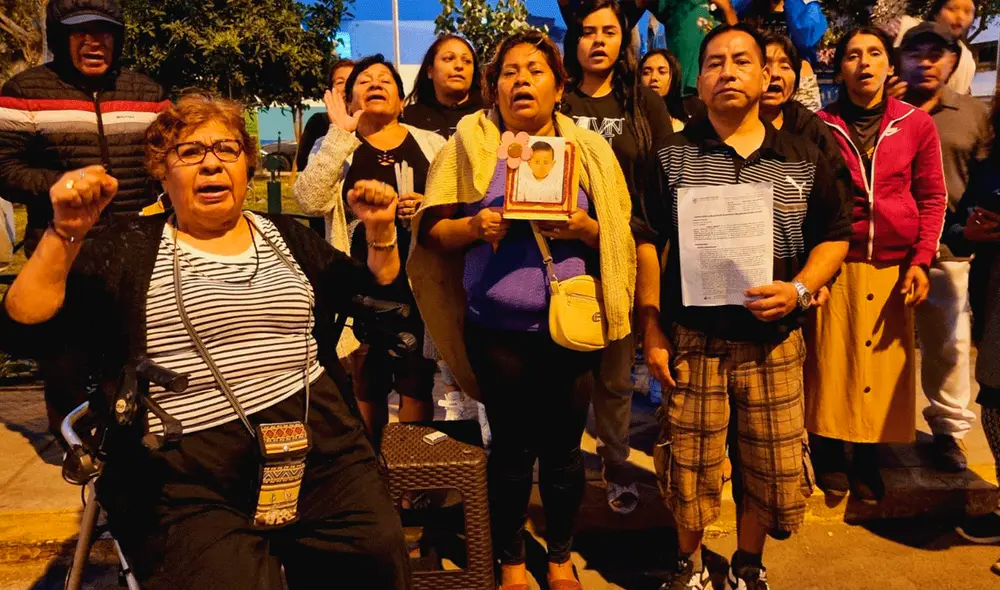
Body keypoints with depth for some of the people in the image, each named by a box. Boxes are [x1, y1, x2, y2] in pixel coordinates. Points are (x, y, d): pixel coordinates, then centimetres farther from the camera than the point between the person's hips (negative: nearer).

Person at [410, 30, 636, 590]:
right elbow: (433, 231, 3)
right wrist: (474, 226, -16)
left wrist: (586, 229, -13)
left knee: (563, 446, 10)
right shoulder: (469, 144, 5)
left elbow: (623, 234, 7)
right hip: (498, 328, -1)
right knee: (511, 446, 10)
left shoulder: (588, 148, 7)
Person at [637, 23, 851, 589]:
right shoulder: (672, 156, 1)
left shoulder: (804, 158, 4)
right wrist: (651, 329, -4)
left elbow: (835, 236, 8)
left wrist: (799, 289, -12)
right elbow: (646, 242, 1)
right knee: (691, 467, 8)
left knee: (773, 467, 10)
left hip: (774, 341, 2)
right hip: (692, 339, -1)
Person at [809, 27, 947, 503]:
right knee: (832, 364, 2)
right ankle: (830, 456, 21)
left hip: (894, 267, 2)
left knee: (885, 366, 5)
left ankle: (868, 461, 23)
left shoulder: (917, 124, 4)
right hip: (836, 264, -1)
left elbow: (932, 197, 6)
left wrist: (921, 260, -3)